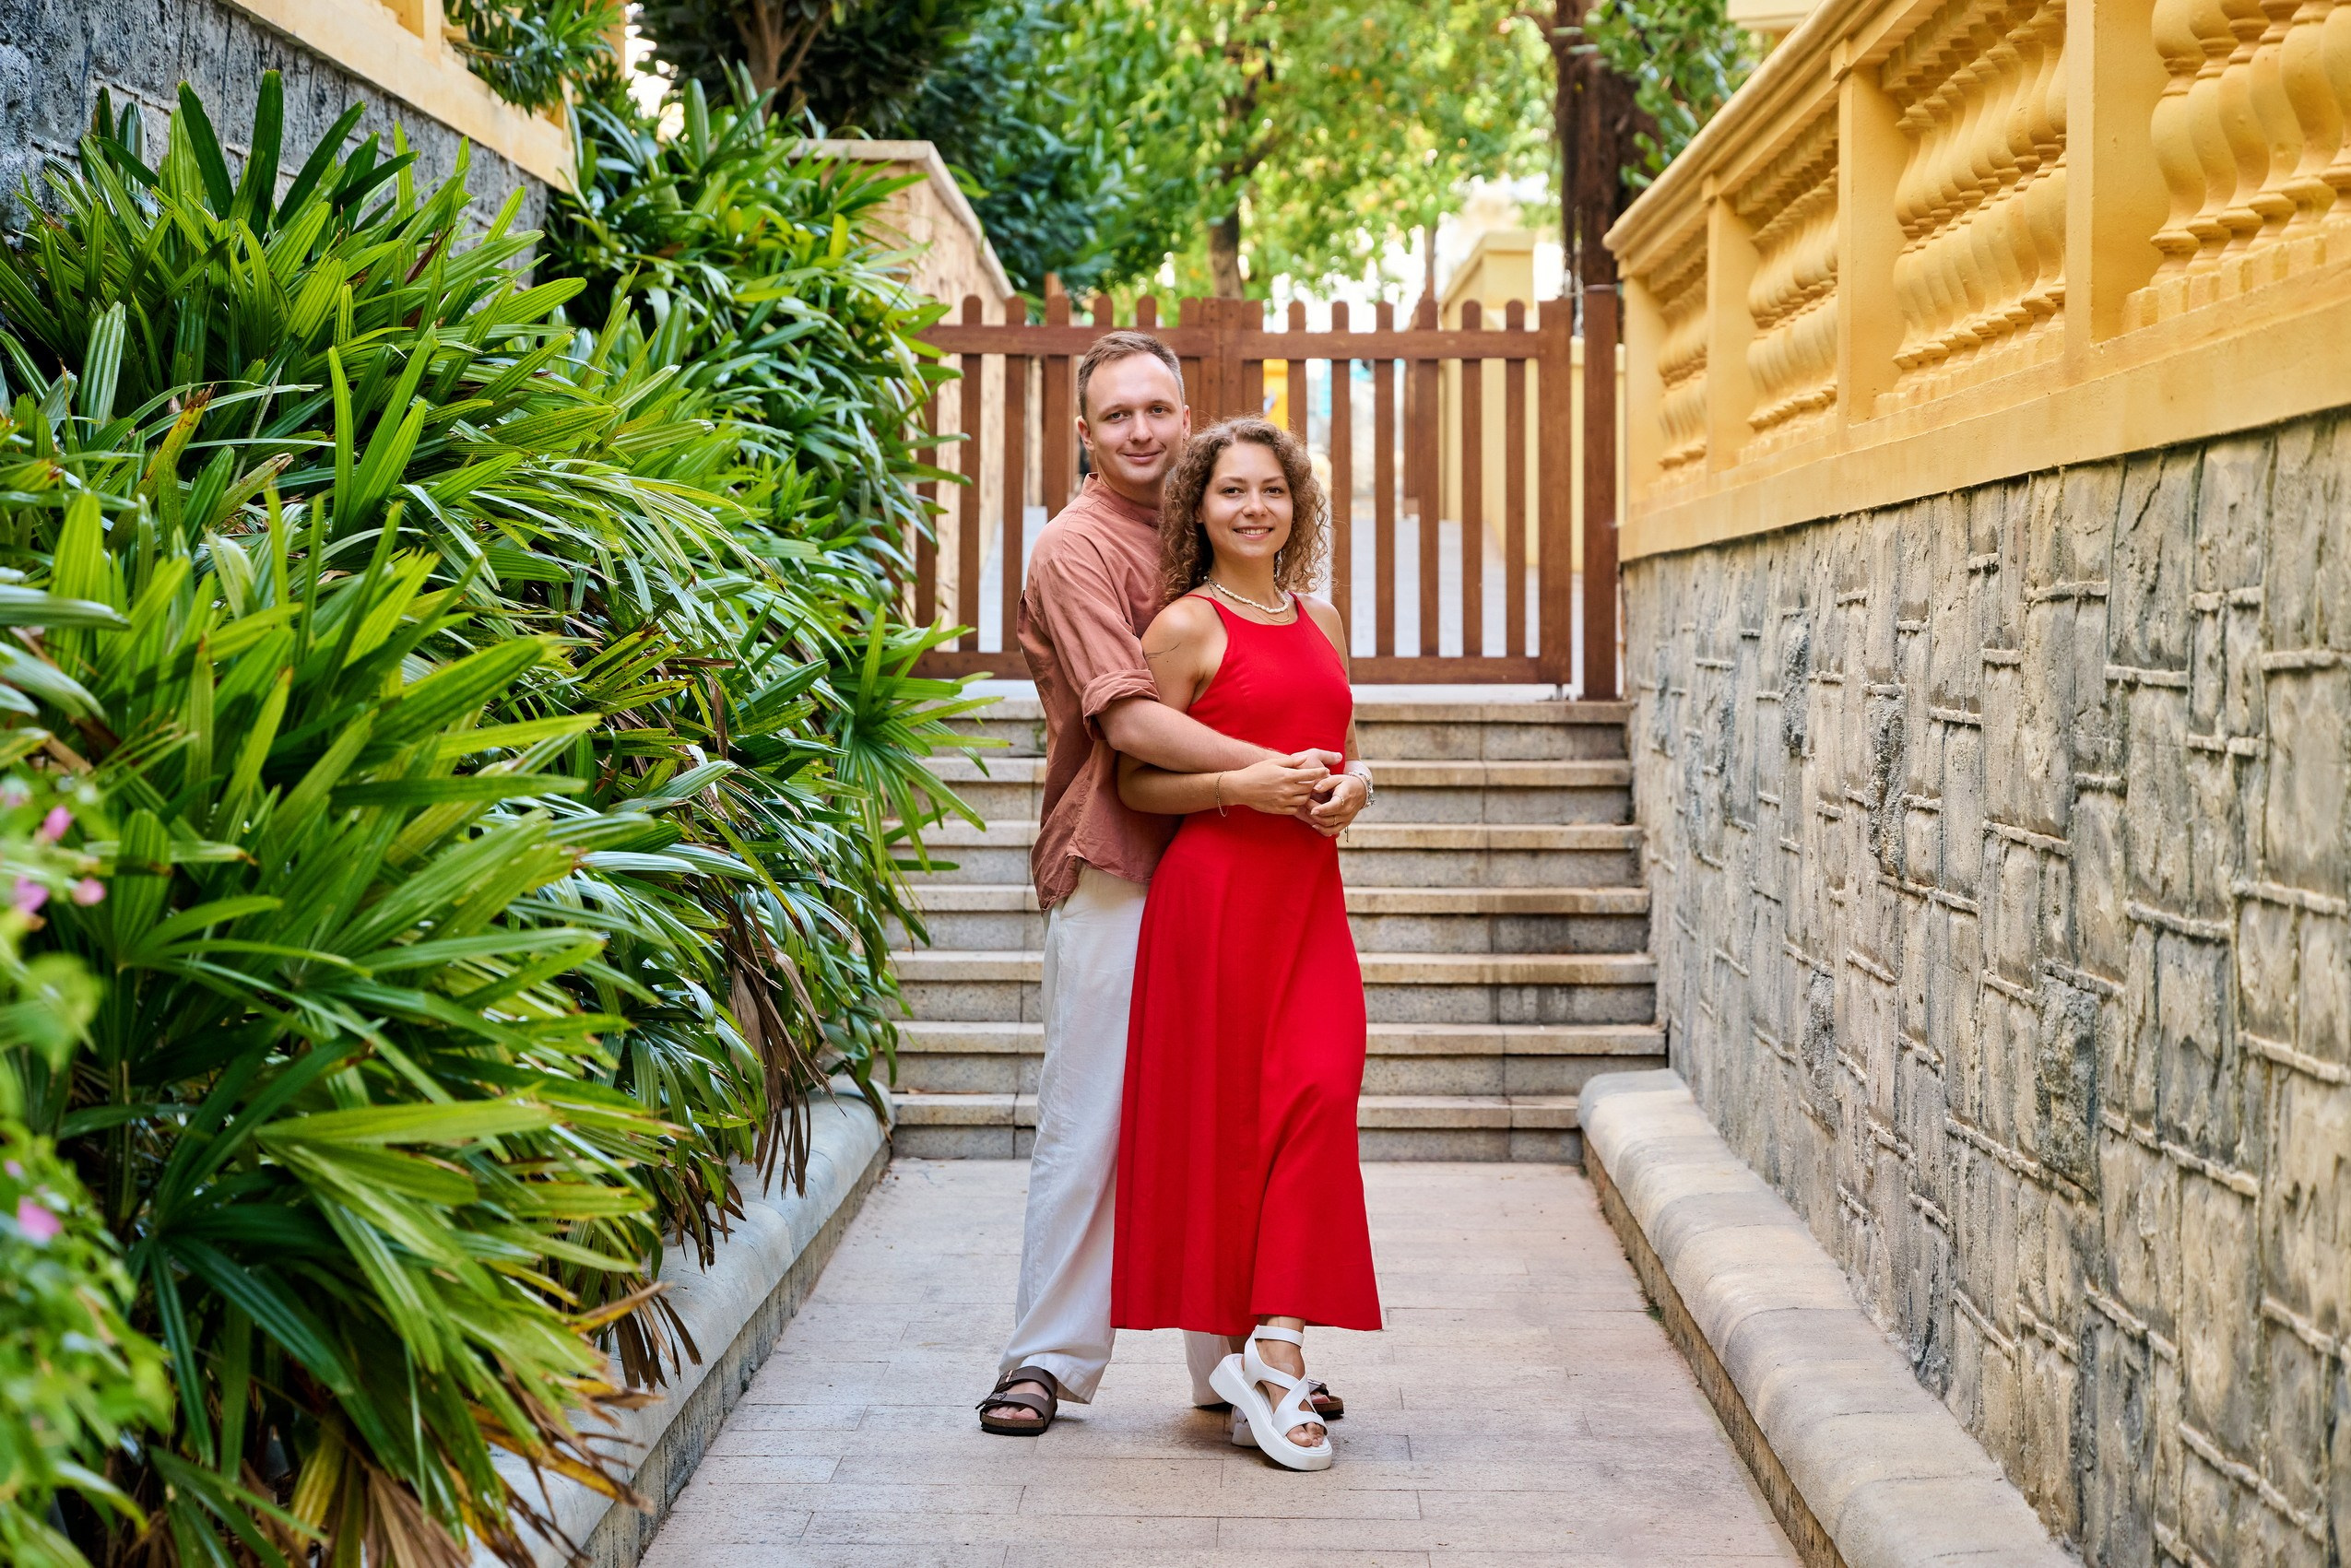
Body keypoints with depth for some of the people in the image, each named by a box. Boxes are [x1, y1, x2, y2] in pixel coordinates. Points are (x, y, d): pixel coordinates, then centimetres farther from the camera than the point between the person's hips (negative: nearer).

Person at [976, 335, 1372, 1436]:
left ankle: (1232, 1357, 18)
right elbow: (1127, 718, -17)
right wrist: (1262, 772, -25)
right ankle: (1046, 1358, 8)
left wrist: (1328, 777, -1)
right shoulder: (1077, 549, -6)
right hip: (1111, 869, -7)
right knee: (1090, 1118, -3)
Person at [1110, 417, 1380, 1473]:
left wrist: (1354, 784, 4)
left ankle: (1275, 1345, -9)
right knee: (1227, 1109, -3)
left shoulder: (1321, 621, 17)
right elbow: (1136, 780, -2)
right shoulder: (1186, 625, -1)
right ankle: (1265, 1354, 6)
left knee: (1320, 1093, -10)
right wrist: (1243, 784, -15)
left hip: (1309, 890, 5)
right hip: (1216, 887, -5)